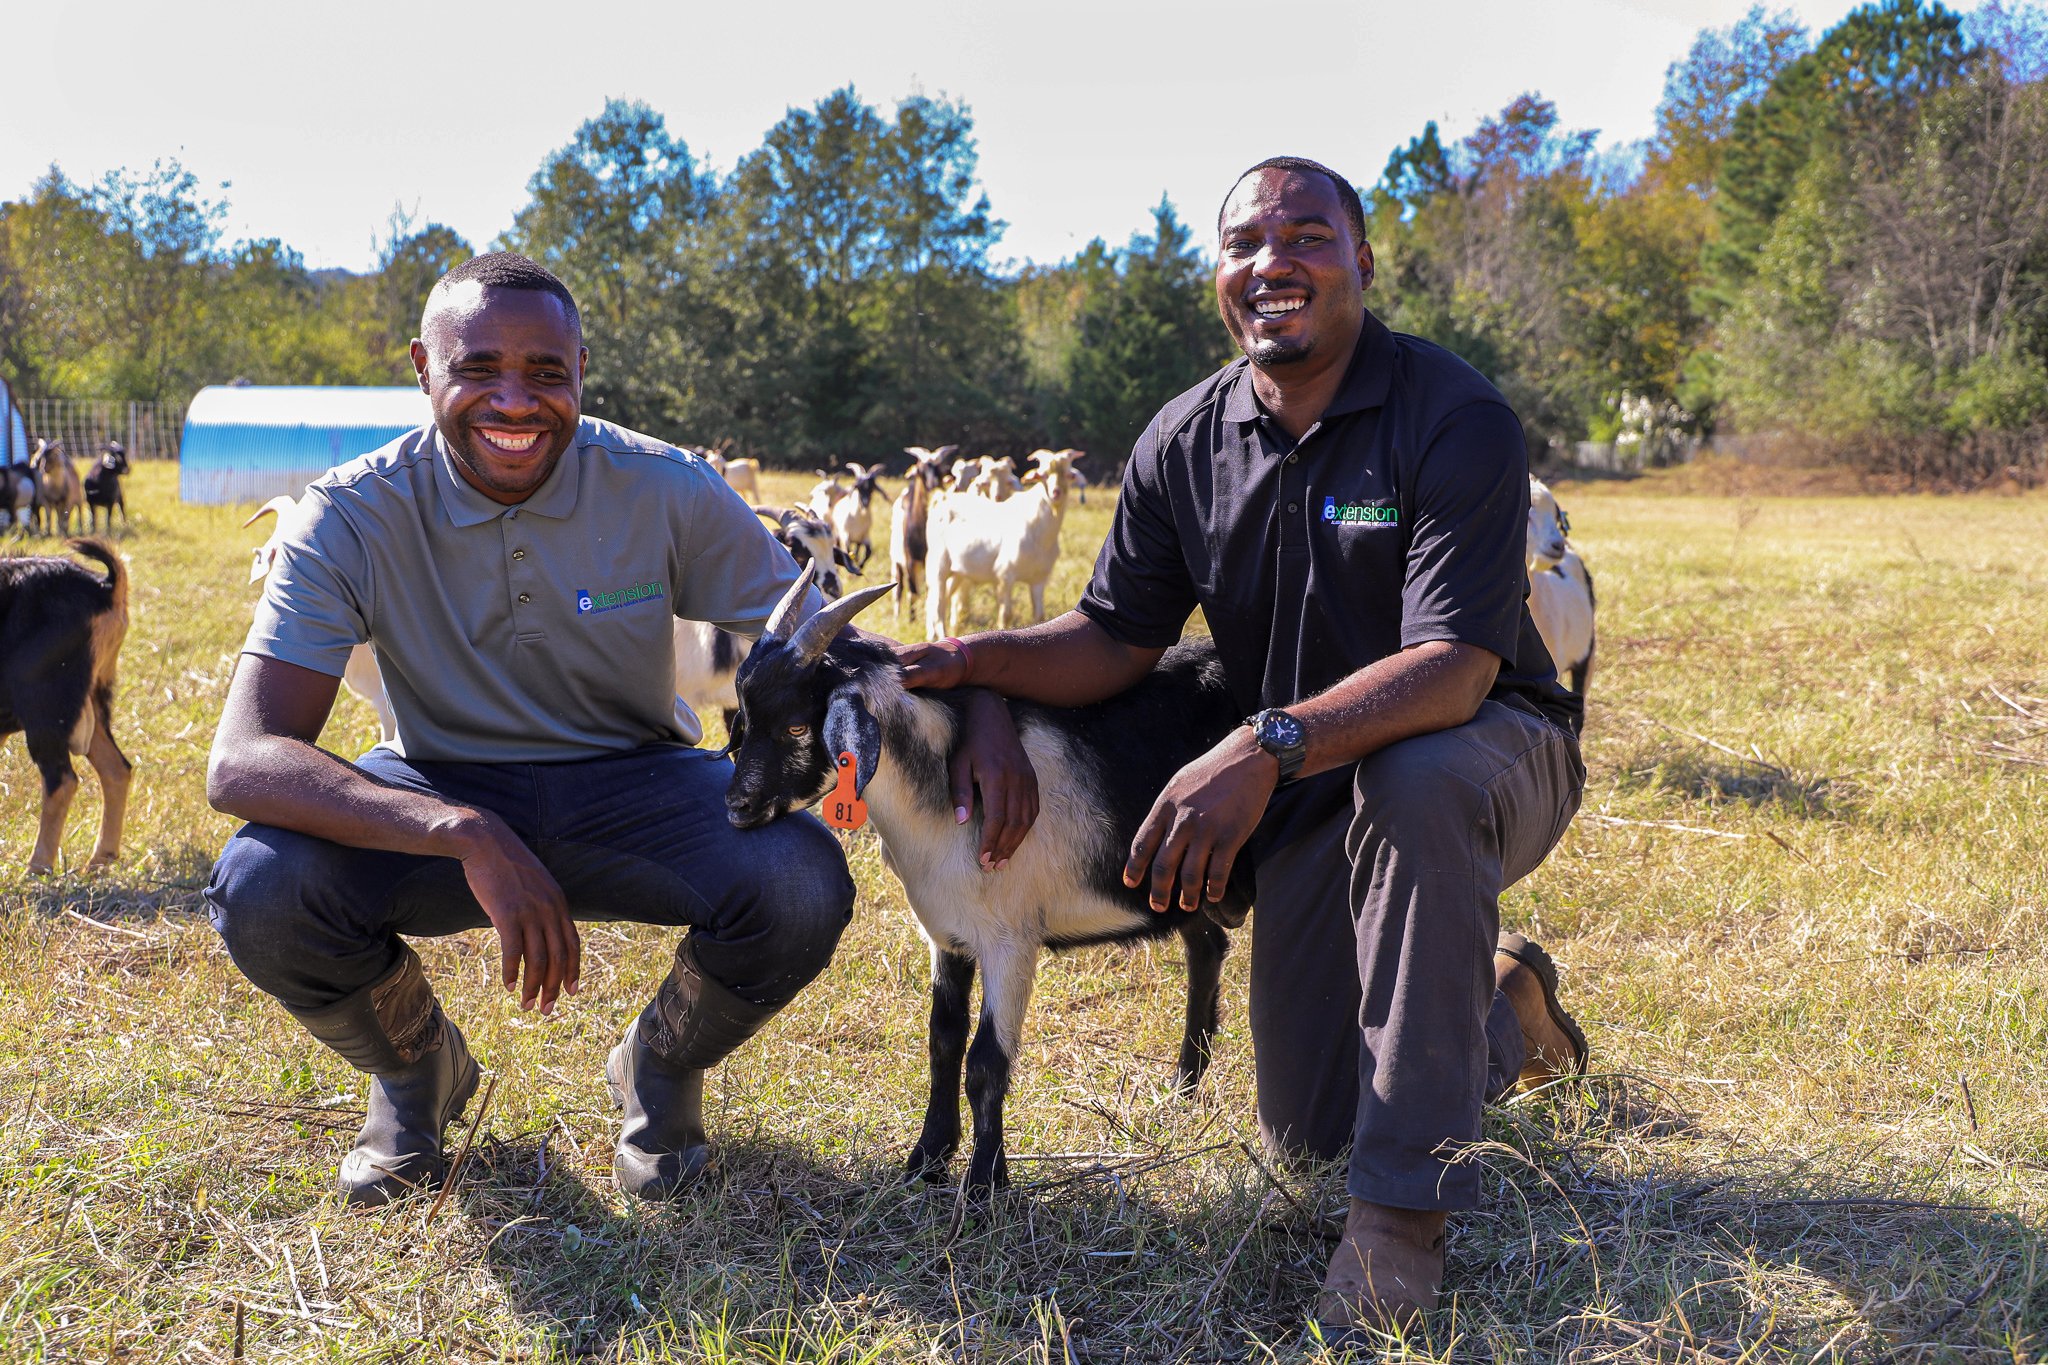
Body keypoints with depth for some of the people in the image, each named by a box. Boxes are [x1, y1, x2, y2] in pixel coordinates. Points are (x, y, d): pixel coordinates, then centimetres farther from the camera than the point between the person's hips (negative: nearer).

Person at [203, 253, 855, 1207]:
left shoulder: (668, 492, -14)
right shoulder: (353, 517, -17)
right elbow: (241, 762, -27)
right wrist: (469, 836, -43)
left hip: (632, 788, 0)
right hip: (442, 796, 0)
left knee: (802, 885, -31)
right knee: (259, 891, -30)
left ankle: (663, 1066, 6)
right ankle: (415, 1069, 7)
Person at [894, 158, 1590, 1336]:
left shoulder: (1457, 421, -20)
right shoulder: (1186, 444, -2)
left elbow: (1457, 664, -31)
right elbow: (1120, 636, 3)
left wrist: (1268, 749, -45)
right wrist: (986, 668, -18)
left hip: (1489, 752, -5)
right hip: (1311, 799, 5)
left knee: (1416, 785, -43)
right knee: (1306, 1132, 2)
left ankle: (1402, 1213, -30)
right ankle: (1502, 1013, 35)